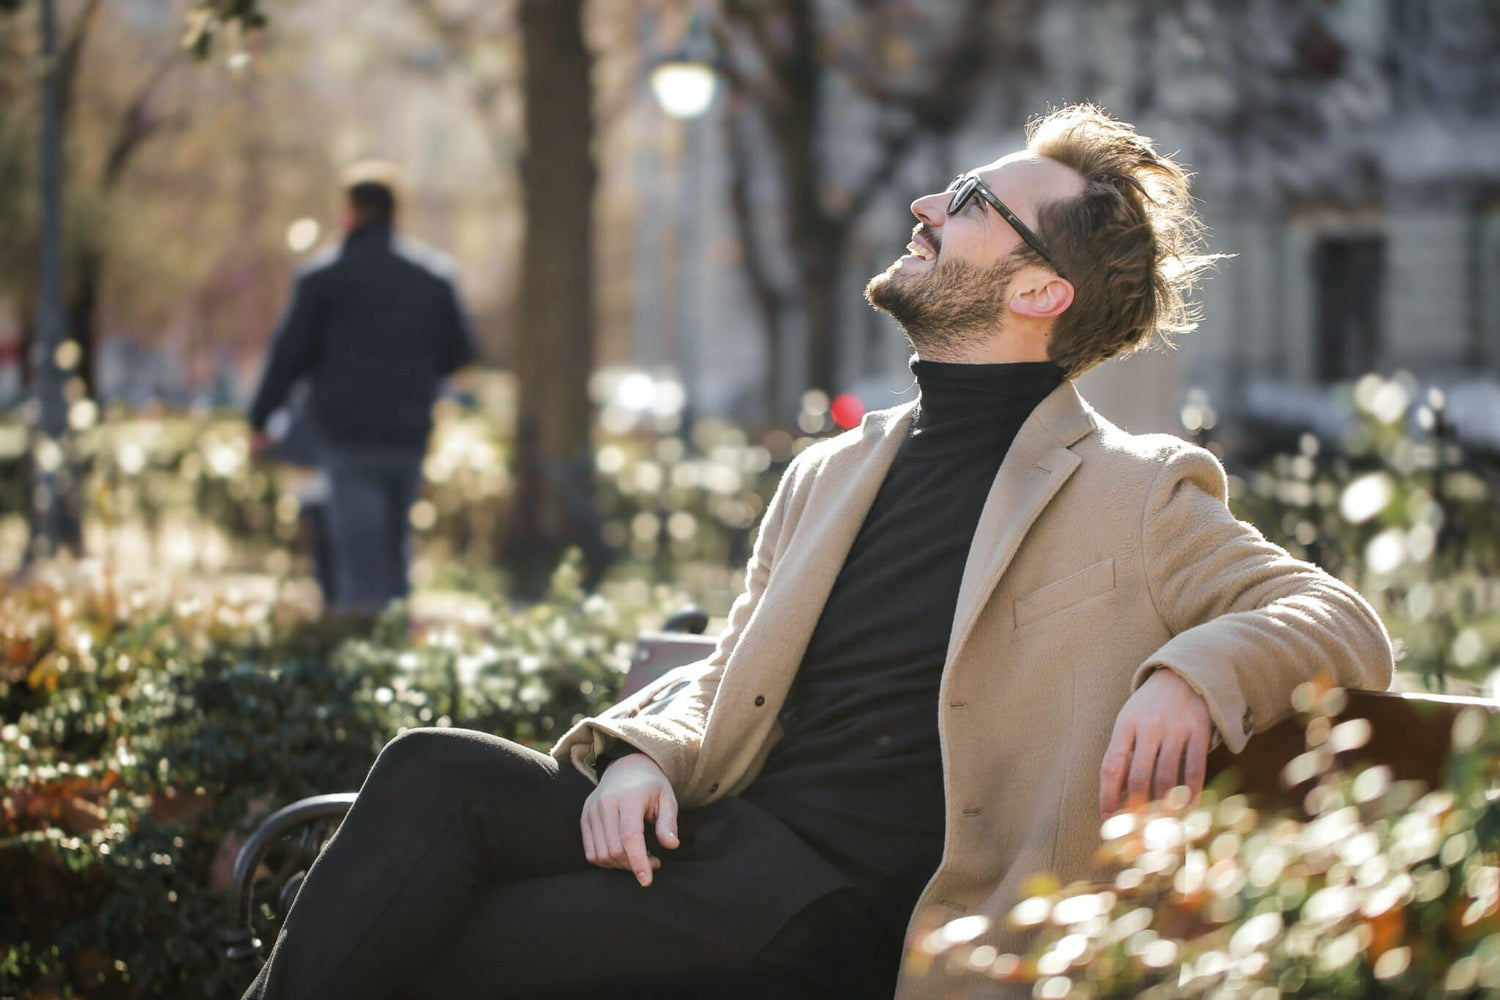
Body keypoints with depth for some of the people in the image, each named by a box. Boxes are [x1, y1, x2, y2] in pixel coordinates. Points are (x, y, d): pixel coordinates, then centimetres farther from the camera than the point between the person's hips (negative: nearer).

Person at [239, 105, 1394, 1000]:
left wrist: (1193, 672, -20)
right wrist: (640, 756, 0)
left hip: (849, 897, -6)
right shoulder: (831, 474, 23)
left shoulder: (1133, 495, 4)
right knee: (437, 770, -21)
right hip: (724, 829, 6)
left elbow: (1342, 622, 1)